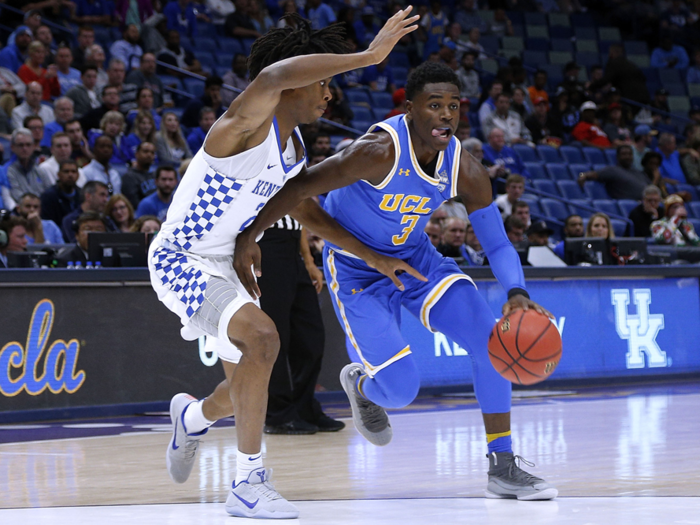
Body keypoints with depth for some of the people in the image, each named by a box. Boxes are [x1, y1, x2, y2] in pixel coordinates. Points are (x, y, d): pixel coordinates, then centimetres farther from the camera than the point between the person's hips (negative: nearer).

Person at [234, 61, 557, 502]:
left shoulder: (465, 171, -14)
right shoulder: (380, 151, -32)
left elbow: (498, 244, -7)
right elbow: (302, 187, -26)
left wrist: (517, 294, -26)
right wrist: (249, 236, -30)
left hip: (415, 257, 5)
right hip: (356, 270, -5)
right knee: (401, 388, -14)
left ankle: (502, 468, 0)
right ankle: (361, 385, 26)